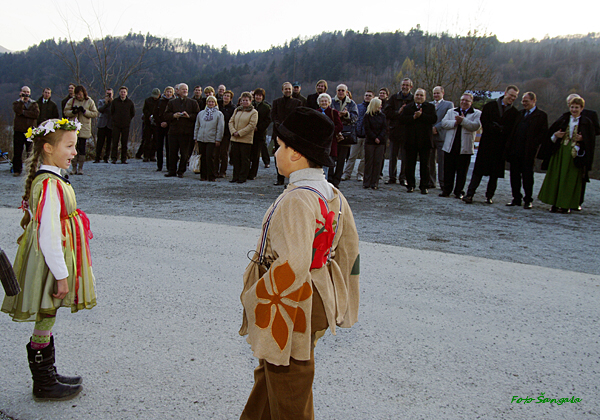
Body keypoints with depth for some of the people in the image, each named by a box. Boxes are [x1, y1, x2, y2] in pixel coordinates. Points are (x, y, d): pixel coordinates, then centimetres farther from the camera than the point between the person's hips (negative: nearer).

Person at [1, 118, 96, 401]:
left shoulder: (49, 181, 8)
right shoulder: (50, 186, -23)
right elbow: (49, 237, -26)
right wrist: (61, 275, -21)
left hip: (53, 263, 10)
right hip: (50, 264, -10)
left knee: (46, 322, 19)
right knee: (44, 325, 5)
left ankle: (47, 376, 32)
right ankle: (44, 386, 19)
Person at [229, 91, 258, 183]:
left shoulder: (254, 112, -1)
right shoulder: (237, 110, 16)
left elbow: (252, 125, -11)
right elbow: (231, 121, 13)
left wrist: (240, 133, -14)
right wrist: (233, 131, -5)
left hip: (246, 139, -5)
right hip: (235, 139, 5)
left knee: (244, 159, 0)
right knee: (235, 158, 8)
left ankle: (243, 177, 6)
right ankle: (236, 176, 16)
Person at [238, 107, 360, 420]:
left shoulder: (297, 200, -27)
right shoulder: (332, 195, 2)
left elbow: (292, 267, -32)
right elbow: (349, 249, 10)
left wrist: (254, 297, -18)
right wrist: (336, 296, 21)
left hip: (290, 310, -9)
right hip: (318, 298, 10)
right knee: (269, 375, 28)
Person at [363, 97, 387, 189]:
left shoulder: (382, 116, 10)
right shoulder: (367, 115, 1)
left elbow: (385, 128, 4)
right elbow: (367, 129, -4)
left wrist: (379, 138, -10)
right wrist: (374, 138, -12)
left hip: (380, 142, 3)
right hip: (370, 142, -3)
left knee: (378, 162, 0)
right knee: (369, 162, 0)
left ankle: (374, 183, 3)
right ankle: (366, 183, 4)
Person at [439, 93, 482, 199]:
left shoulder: (477, 114, 6)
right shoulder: (451, 112, 15)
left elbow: (476, 126, -11)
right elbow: (444, 123, 1)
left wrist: (463, 120, -16)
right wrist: (456, 122, -13)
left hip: (465, 148, -2)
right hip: (450, 146, 2)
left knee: (462, 172, 4)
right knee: (448, 170, 5)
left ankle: (459, 191, 13)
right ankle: (446, 190, 15)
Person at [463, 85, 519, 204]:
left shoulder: (514, 113, 6)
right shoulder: (490, 106, 4)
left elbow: (511, 131, -1)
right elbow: (484, 123, -3)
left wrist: (497, 128, -13)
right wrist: (500, 129, -13)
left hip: (501, 146, 2)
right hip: (486, 143, -1)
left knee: (495, 173, 5)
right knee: (478, 170, -5)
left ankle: (489, 196, 13)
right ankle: (469, 194, -5)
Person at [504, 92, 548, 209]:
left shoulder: (541, 115, -1)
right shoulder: (520, 113, 16)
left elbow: (543, 134, -6)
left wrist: (533, 145, -14)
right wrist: (509, 146, 5)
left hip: (528, 151, -5)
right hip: (515, 150, 5)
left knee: (527, 176, 0)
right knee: (514, 175, 8)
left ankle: (528, 200, 9)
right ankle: (516, 198, 17)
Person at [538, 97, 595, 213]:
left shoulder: (586, 123, 3)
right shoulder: (563, 119, 10)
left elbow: (590, 140, 0)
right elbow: (550, 133, 12)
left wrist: (582, 139, -17)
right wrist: (555, 135, -8)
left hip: (575, 155, -2)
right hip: (560, 152, 2)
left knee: (571, 179, -2)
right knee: (556, 177, 1)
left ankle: (566, 205, 4)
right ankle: (555, 204, 8)